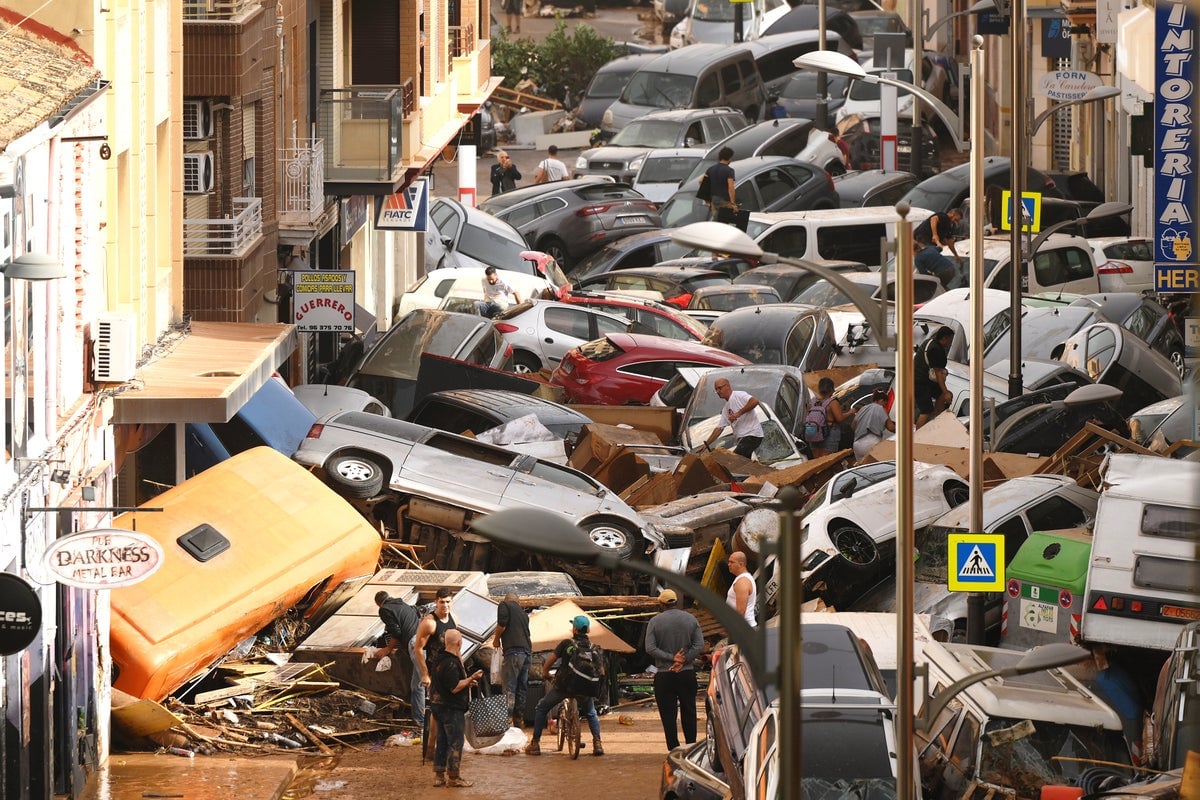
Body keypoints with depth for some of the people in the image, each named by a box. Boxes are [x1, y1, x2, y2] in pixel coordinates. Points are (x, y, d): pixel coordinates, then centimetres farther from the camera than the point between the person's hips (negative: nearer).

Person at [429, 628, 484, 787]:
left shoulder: (439, 659, 12)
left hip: (440, 706, 10)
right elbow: (454, 688, -23)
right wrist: (471, 679, -13)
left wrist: (467, 682, 18)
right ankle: (453, 777, 1)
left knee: (442, 742, 14)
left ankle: (438, 775, 17)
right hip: (453, 709, -10)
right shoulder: (451, 663, -21)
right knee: (455, 743, -3)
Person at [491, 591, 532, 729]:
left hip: (514, 651, -7)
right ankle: (520, 721, 11)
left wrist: (496, 639, 6)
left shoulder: (504, 605, 5)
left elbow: (502, 624, -9)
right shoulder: (523, 613, 25)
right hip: (527, 652, 7)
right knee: (522, 688, 10)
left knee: (509, 688, -11)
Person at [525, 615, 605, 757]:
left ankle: (535, 744, 16)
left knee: (541, 709, 19)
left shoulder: (566, 644, -6)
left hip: (563, 685, -2)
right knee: (591, 714, 28)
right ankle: (597, 743, 7)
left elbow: (549, 662, -3)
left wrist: (545, 672, 19)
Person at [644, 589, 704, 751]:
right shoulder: (691, 619, 3)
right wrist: (683, 661, -9)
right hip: (687, 674, 3)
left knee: (668, 715, 1)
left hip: (664, 676, -3)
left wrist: (672, 658, -11)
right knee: (689, 713, 13)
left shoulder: (655, 622, -4)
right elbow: (699, 645, -4)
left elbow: (650, 648, -12)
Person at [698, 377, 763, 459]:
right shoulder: (726, 408, 21)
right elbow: (719, 428, 24)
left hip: (752, 434, -10)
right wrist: (706, 444, 18)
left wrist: (738, 413, -24)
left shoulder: (738, 396, -6)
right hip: (742, 437, 10)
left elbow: (755, 401, -25)